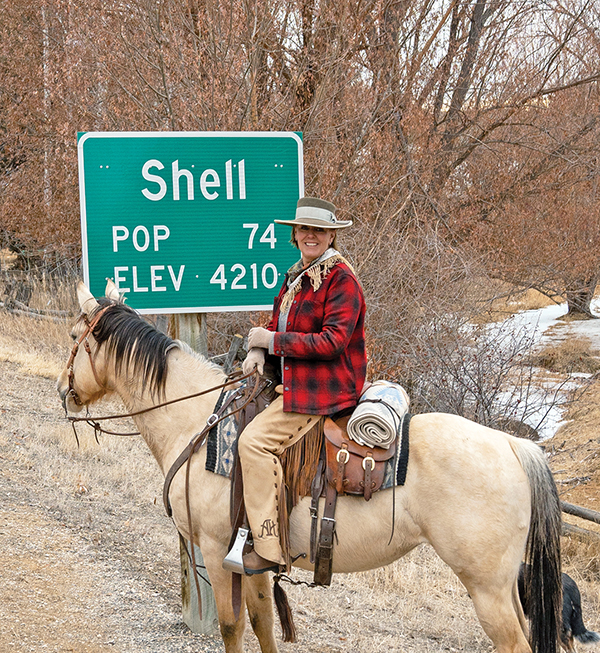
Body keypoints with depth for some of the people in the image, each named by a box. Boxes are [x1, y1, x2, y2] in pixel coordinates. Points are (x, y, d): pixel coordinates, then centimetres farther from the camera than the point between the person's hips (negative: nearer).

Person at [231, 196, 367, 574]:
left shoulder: (341, 279, -13)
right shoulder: (297, 277, 15)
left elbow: (332, 341, -21)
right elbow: (279, 327, 22)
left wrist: (273, 341, -16)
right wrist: (259, 350, -1)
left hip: (326, 390, -10)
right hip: (294, 384, 10)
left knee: (255, 440, -23)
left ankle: (269, 547, -23)